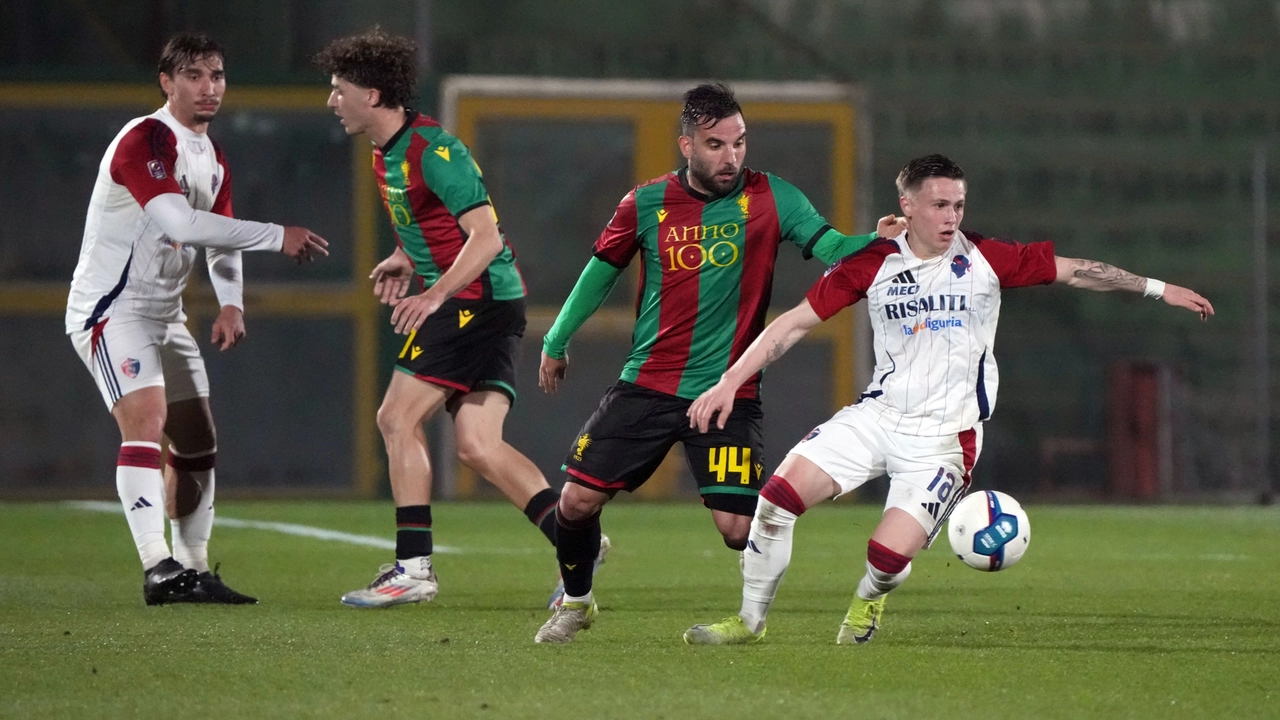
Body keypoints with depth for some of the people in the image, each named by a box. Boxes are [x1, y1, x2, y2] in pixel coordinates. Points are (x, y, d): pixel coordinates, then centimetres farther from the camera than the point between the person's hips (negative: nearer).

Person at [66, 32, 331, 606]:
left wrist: (231, 303, -2)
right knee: (147, 419, -25)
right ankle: (158, 569, -33)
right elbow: (178, 221, -31)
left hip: (164, 315, 10)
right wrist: (276, 236, -29)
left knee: (198, 445, 10)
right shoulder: (146, 140, -18)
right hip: (111, 308, -10)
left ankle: (192, 571, 20)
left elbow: (218, 238, 19)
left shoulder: (213, 160, 12)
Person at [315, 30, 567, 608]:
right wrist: (404, 260, 13)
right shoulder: (386, 154, 15)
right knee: (477, 446, -1)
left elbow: (486, 238, -22)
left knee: (397, 418, -10)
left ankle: (413, 568, -10)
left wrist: (434, 296, -30)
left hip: (478, 297, -10)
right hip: (475, 306, 10)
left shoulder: (432, 150, -16)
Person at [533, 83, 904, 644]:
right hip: (647, 384, 2)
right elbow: (602, 270, 16)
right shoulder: (647, 204, 2)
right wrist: (556, 343, 24)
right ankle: (575, 602, 25)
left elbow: (832, 249, -13)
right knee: (578, 499, -3)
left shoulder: (770, 198, -3)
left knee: (738, 526, -14)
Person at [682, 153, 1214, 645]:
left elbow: (1073, 271, 4)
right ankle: (750, 620, 3)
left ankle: (869, 600, 22)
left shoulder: (985, 259, -4)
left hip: (945, 436, -2)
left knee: (889, 555, -17)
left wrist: (1158, 289, 4)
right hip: (877, 416, 2)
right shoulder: (873, 265, -2)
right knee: (780, 493, -16)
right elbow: (797, 321, 1)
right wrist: (730, 382, -5)